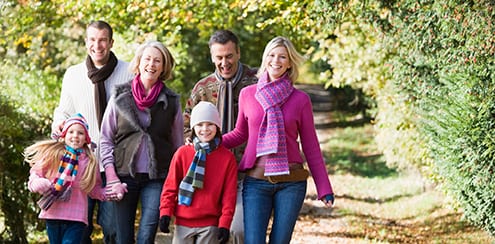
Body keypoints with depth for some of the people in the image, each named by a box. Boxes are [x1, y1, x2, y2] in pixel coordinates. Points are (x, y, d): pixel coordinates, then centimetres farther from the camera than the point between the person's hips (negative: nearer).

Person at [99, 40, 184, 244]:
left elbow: (178, 145, 11)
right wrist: (110, 175, -3)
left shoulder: (171, 102, 6)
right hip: (124, 175, 0)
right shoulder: (120, 97, 4)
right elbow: (106, 139, 7)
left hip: (156, 178, 0)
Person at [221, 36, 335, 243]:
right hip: (256, 181, 0)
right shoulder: (247, 94, 4)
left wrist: (324, 189, 3)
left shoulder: (300, 99, 2)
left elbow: (311, 147, 6)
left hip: (290, 182, 0)